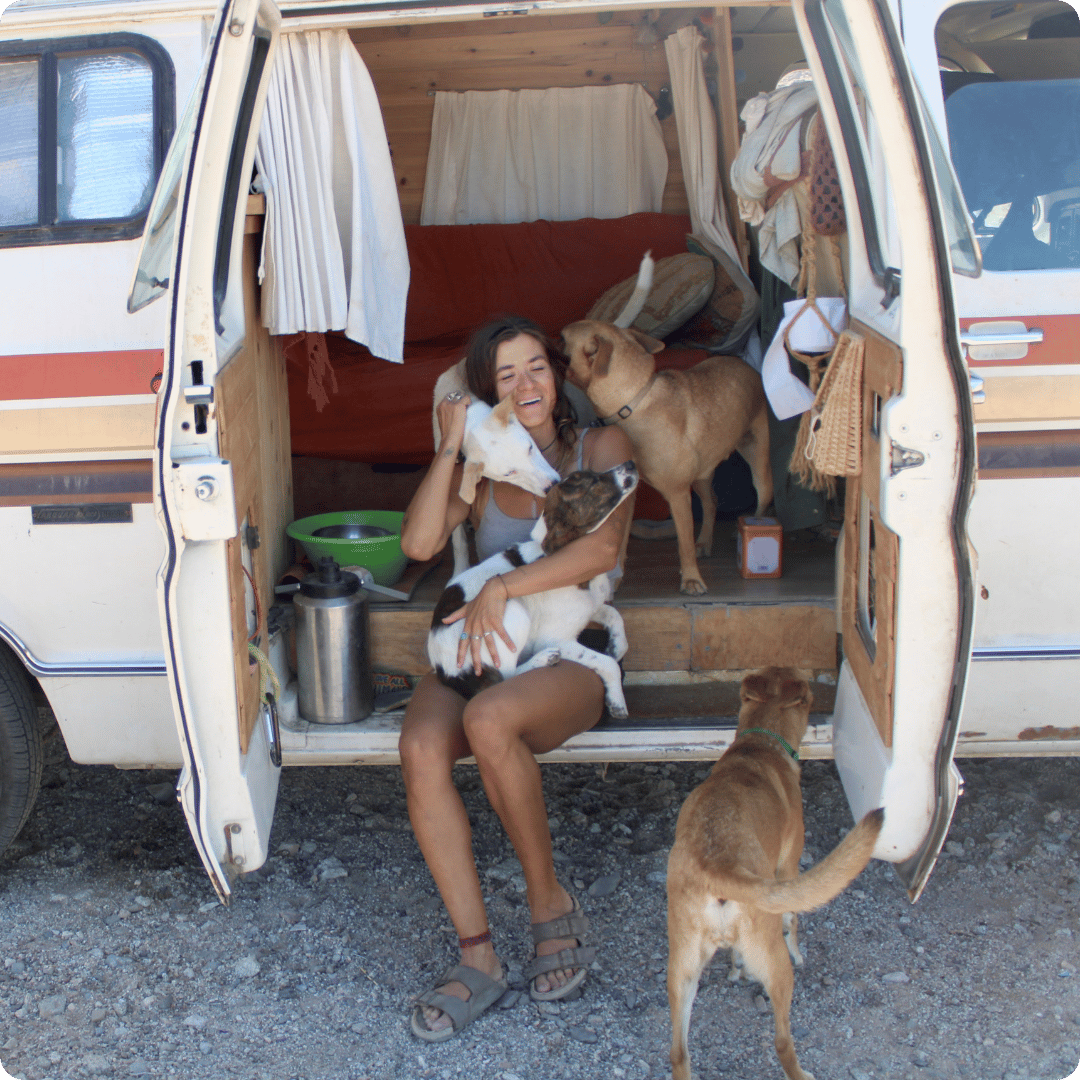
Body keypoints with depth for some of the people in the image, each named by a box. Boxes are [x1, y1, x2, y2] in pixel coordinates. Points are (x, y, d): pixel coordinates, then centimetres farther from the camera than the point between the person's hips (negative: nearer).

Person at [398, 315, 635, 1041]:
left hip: (569, 658, -3)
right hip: (479, 650, 3)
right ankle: (478, 959, -21)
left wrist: (503, 588, -19)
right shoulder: (478, 465, 14)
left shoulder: (602, 448, 5)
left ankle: (552, 905, -15)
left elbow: (601, 548, -13)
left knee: (489, 720, -37)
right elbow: (419, 542, -4)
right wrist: (451, 446, -4)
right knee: (422, 748, -29)